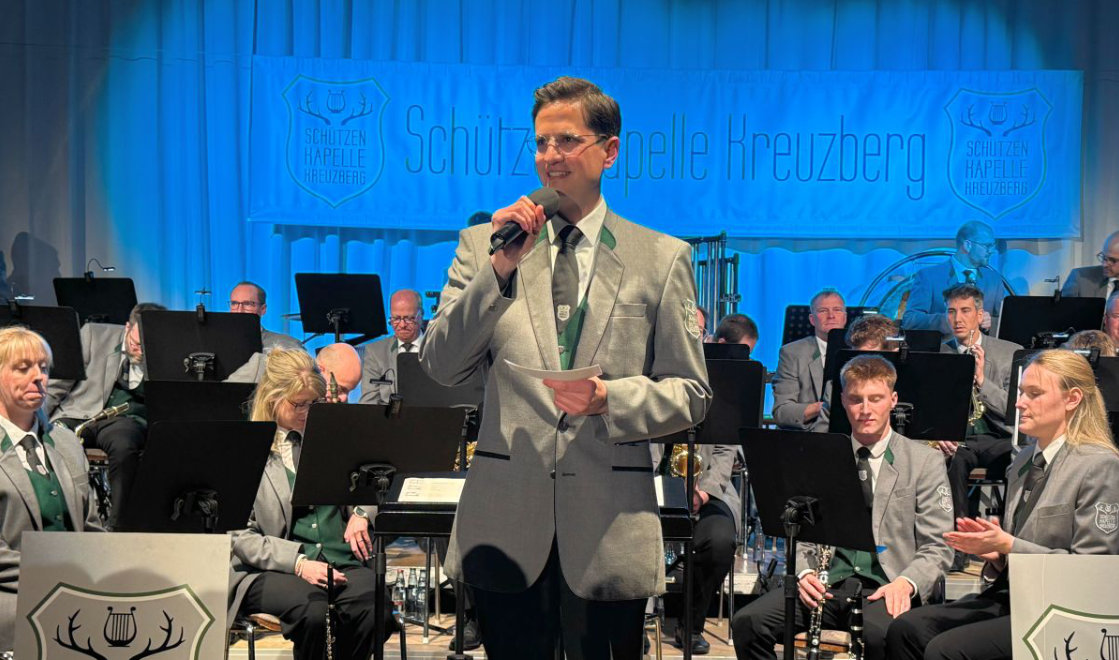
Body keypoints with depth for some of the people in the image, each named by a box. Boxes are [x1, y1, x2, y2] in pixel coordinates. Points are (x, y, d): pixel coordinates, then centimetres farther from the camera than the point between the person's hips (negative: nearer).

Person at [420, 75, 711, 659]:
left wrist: (608, 397, -15)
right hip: (506, 524, 1)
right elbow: (441, 368, -2)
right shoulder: (483, 245, 7)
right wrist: (498, 270, -12)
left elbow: (691, 393, 4)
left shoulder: (662, 258, 4)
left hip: (609, 529, -1)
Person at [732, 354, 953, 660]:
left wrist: (906, 582, -16)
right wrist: (804, 572, -7)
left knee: (879, 634, -39)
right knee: (747, 622, -22)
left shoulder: (925, 461, 8)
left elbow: (937, 548, 4)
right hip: (827, 583, 3)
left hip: (884, 588, -3)